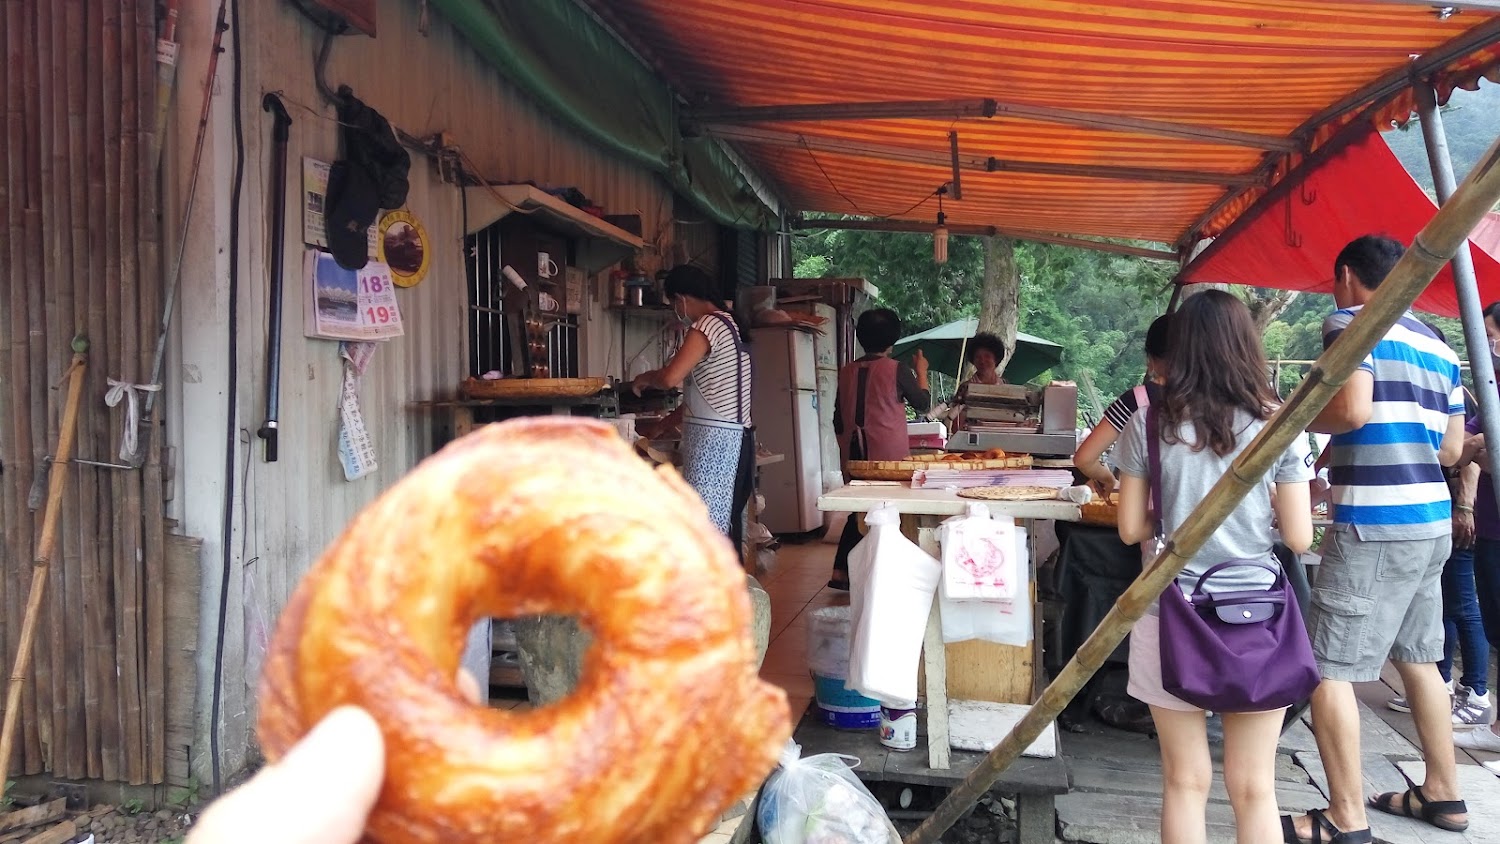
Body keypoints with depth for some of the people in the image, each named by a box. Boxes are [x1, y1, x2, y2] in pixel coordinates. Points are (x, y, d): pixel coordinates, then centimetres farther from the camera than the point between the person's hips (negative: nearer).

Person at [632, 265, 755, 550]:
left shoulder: (708, 325, -11)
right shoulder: (730, 325, 18)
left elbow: (670, 378, -22)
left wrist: (644, 378, 0)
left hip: (712, 437, -9)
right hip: (733, 434, 9)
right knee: (725, 522, 10)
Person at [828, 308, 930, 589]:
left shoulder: (846, 372, 5)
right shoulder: (896, 370, -7)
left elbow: (839, 420, 11)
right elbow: (923, 404, 6)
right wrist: (921, 372, 20)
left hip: (854, 455, 5)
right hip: (889, 455, -4)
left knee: (859, 510, 14)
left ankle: (840, 572, 10)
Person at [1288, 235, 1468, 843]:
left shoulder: (1351, 321, -6)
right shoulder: (1437, 344, 17)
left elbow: (1352, 409, -21)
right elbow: (1452, 448, 18)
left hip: (1374, 524, -9)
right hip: (1432, 519, 9)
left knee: (1328, 668, -3)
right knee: (1418, 658, 19)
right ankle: (1443, 795, 30)